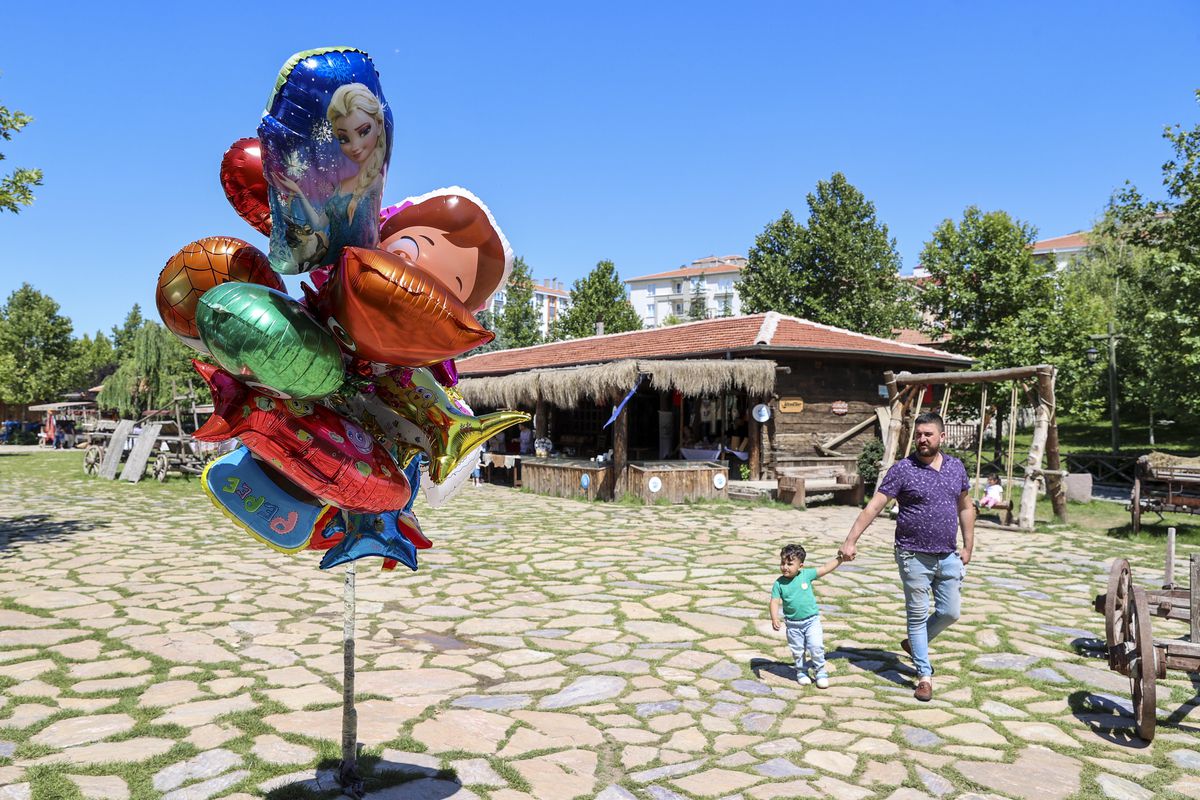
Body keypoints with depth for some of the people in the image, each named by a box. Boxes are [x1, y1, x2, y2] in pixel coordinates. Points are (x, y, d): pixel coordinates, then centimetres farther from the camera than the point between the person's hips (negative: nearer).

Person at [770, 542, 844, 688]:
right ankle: (801, 672, 33)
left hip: (812, 620, -1)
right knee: (797, 651, 12)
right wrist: (774, 618, -25)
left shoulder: (806, 574, -8)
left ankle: (820, 672, 12)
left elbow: (825, 568, -5)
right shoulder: (779, 583, -10)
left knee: (816, 647, -7)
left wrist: (840, 558, -10)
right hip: (793, 624, 1)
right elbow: (775, 601, -12)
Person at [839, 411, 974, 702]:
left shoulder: (956, 467, 5)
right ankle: (924, 676, 16)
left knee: (950, 613, 9)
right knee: (918, 615, 4)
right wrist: (851, 540, -20)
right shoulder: (903, 469, -10)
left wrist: (968, 546, 11)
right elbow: (874, 506, -13)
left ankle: (914, 644, 35)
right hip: (915, 557, -4)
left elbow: (965, 508, 15)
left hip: (948, 557, 4)